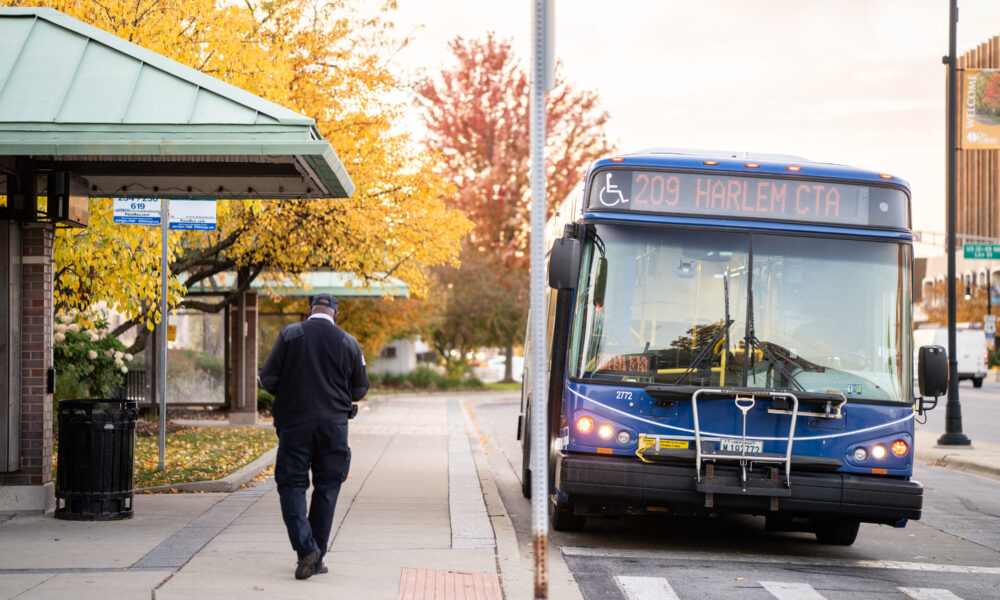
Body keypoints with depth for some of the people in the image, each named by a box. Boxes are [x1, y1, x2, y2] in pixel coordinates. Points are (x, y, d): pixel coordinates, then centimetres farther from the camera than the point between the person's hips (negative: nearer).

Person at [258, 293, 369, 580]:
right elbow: (360, 389, 7)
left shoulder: (290, 335, -2)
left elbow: (268, 379, -5)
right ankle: (316, 559, 11)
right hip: (334, 423, 2)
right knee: (326, 489, 9)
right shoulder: (348, 343, 4)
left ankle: (306, 547, -18)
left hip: (294, 421, -1)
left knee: (291, 485, 2)